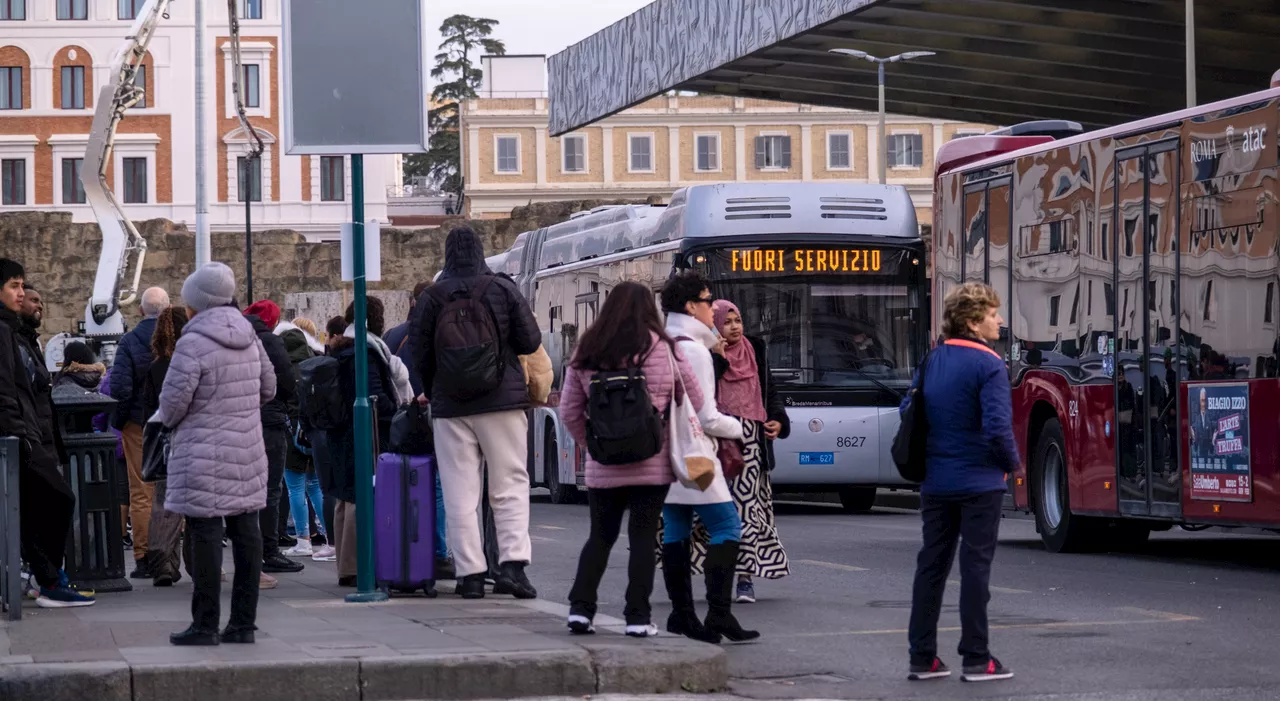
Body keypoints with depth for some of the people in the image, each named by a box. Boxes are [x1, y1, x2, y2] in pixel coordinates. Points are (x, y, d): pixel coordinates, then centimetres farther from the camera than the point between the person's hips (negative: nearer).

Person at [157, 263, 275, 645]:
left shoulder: (193, 344, -15)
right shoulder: (248, 335, 7)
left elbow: (173, 399, -14)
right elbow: (268, 387, 17)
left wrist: (168, 419, 7)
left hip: (204, 456, -7)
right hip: (248, 450, 7)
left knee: (206, 534, -4)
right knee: (246, 531, 8)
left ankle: (205, 624, -2)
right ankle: (243, 621, 12)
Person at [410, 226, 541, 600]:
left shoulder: (432, 297, 0)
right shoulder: (502, 289, -1)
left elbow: (419, 352, 2)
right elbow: (530, 341, -1)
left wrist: (431, 391, 19)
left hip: (451, 407, 0)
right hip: (502, 401, 0)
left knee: (460, 494, 4)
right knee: (510, 485, 5)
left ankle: (470, 573, 1)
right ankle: (513, 561, -10)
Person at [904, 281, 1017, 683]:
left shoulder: (931, 362, 7)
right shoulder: (988, 366, -15)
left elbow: (908, 412, 14)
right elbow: (998, 427, -22)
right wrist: (1012, 463, -5)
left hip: (936, 481, 6)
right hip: (979, 482, -6)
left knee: (931, 565, 10)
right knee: (975, 567, -1)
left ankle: (922, 658, 12)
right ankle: (976, 660, 2)